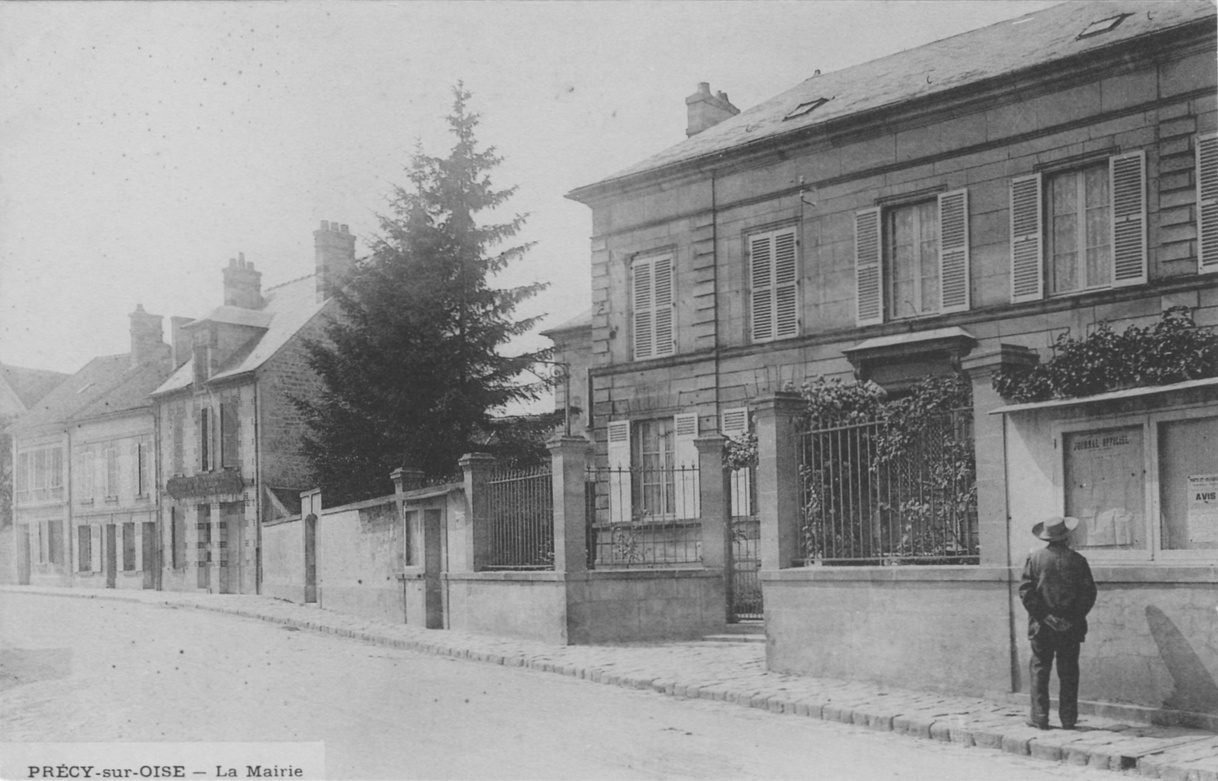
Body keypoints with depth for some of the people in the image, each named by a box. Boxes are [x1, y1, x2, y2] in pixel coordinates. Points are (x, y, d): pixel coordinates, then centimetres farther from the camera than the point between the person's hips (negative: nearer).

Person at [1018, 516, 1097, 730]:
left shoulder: (1035, 558, -3)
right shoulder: (1077, 560, -1)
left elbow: (1025, 591, -8)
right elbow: (1089, 593, -3)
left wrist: (1041, 616, -5)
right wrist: (1075, 617, 2)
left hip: (1042, 626, -1)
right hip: (1071, 628, 1)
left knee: (1039, 671, 6)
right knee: (1068, 673, 8)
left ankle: (1039, 718, 4)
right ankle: (1068, 719, 10)